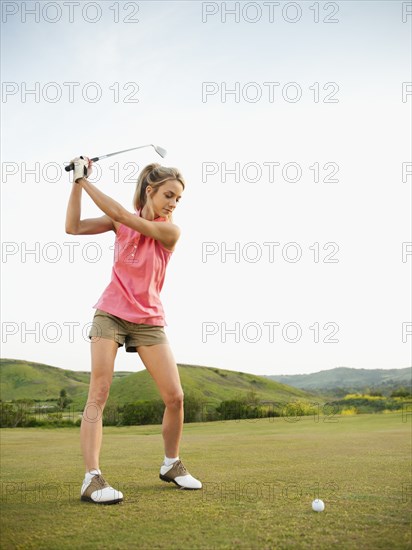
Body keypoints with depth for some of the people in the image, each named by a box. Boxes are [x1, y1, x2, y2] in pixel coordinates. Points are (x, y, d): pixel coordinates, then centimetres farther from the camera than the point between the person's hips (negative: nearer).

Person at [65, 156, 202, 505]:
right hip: (110, 314, 1)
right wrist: (77, 183, -9)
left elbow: (119, 213, -18)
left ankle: (172, 464, 20)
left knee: (175, 397, -4)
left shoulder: (170, 231, -10)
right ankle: (92, 478, -10)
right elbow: (73, 227, -2)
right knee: (99, 392, -11)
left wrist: (84, 178, -12)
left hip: (149, 320, 0)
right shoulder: (121, 222, 1)